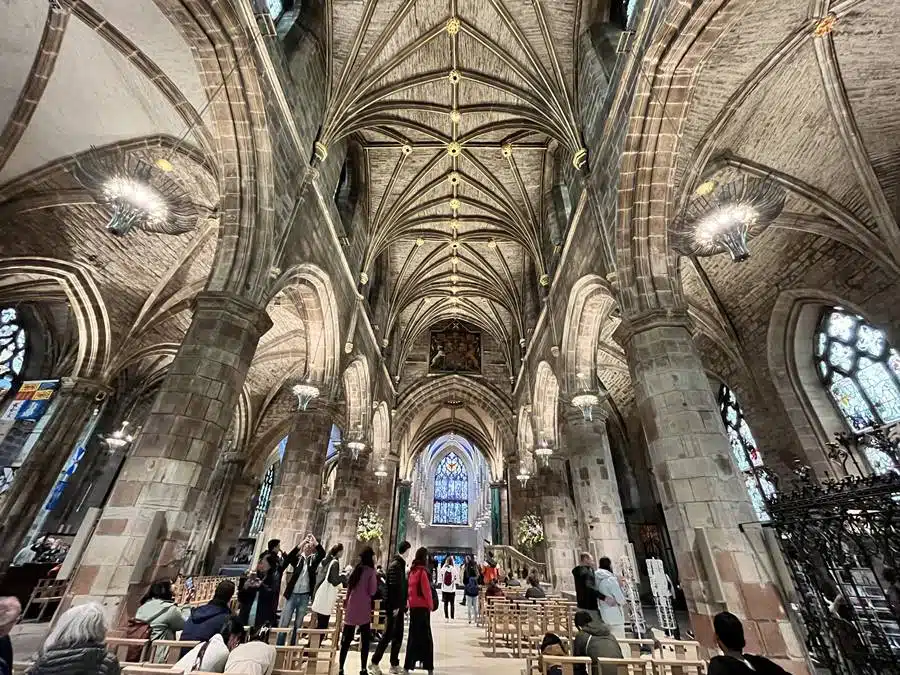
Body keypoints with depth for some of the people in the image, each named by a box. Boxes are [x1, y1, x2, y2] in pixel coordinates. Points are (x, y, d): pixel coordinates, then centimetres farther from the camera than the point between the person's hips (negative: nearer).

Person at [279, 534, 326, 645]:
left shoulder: (314, 559, 2)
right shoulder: (298, 558, 0)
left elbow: (322, 553, -18)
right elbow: (288, 558, -20)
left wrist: (315, 541, -26)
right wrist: (301, 543, -32)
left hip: (304, 596, 2)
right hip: (292, 594, -1)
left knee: (298, 625, 12)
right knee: (284, 624, 3)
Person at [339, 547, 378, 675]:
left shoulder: (356, 569, 8)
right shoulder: (370, 571, -12)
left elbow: (349, 588, 14)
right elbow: (372, 591, -13)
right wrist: (376, 581, 2)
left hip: (351, 608, 6)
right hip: (363, 609, -6)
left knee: (346, 640, 12)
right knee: (365, 640, 7)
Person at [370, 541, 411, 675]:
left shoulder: (400, 564, 10)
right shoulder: (395, 565, -20)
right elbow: (393, 587, -23)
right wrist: (395, 606, -21)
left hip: (398, 605, 9)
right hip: (393, 606, -9)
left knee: (398, 636, 14)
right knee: (388, 635, 0)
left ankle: (395, 664, 24)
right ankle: (374, 663, 12)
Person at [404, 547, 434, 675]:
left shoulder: (412, 571, 5)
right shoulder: (423, 571, -17)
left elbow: (411, 589, 9)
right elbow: (426, 591, -16)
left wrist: (410, 602, 13)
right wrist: (431, 605, -4)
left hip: (413, 606, 7)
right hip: (422, 607, -7)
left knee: (414, 634, 16)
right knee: (425, 636, 3)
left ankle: (410, 663, 23)